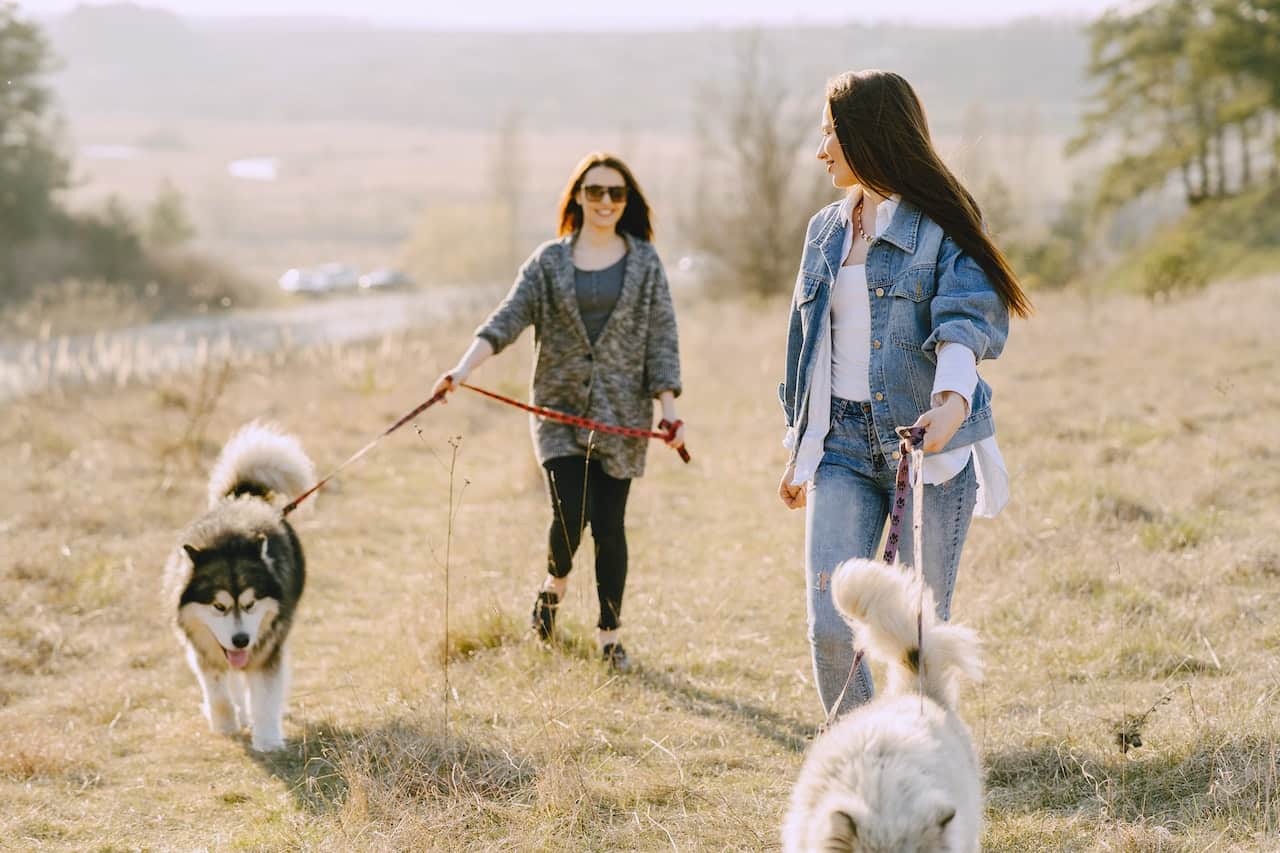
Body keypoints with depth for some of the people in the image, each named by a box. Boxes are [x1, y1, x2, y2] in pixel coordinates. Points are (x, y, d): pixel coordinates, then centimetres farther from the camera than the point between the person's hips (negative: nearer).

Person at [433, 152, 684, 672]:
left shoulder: (644, 263, 5)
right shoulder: (550, 262, 5)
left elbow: (661, 336, 3)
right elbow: (508, 318, -3)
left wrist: (669, 407, -5)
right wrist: (465, 367, -18)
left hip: (621, 414, 0)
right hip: (560, 411, 0)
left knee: (609, 525, 1)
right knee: (570, 512, -13)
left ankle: (610, 635, 13)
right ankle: (556, 583, 20)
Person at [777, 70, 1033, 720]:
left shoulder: (940, 227, -4)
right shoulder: (826, 230, 15)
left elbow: (966, 320, -20)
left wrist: (953, 399, -40)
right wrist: (799, 454, 23)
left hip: (927, 443, -4)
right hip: (841, 446, 5)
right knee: (829, 628, -7)